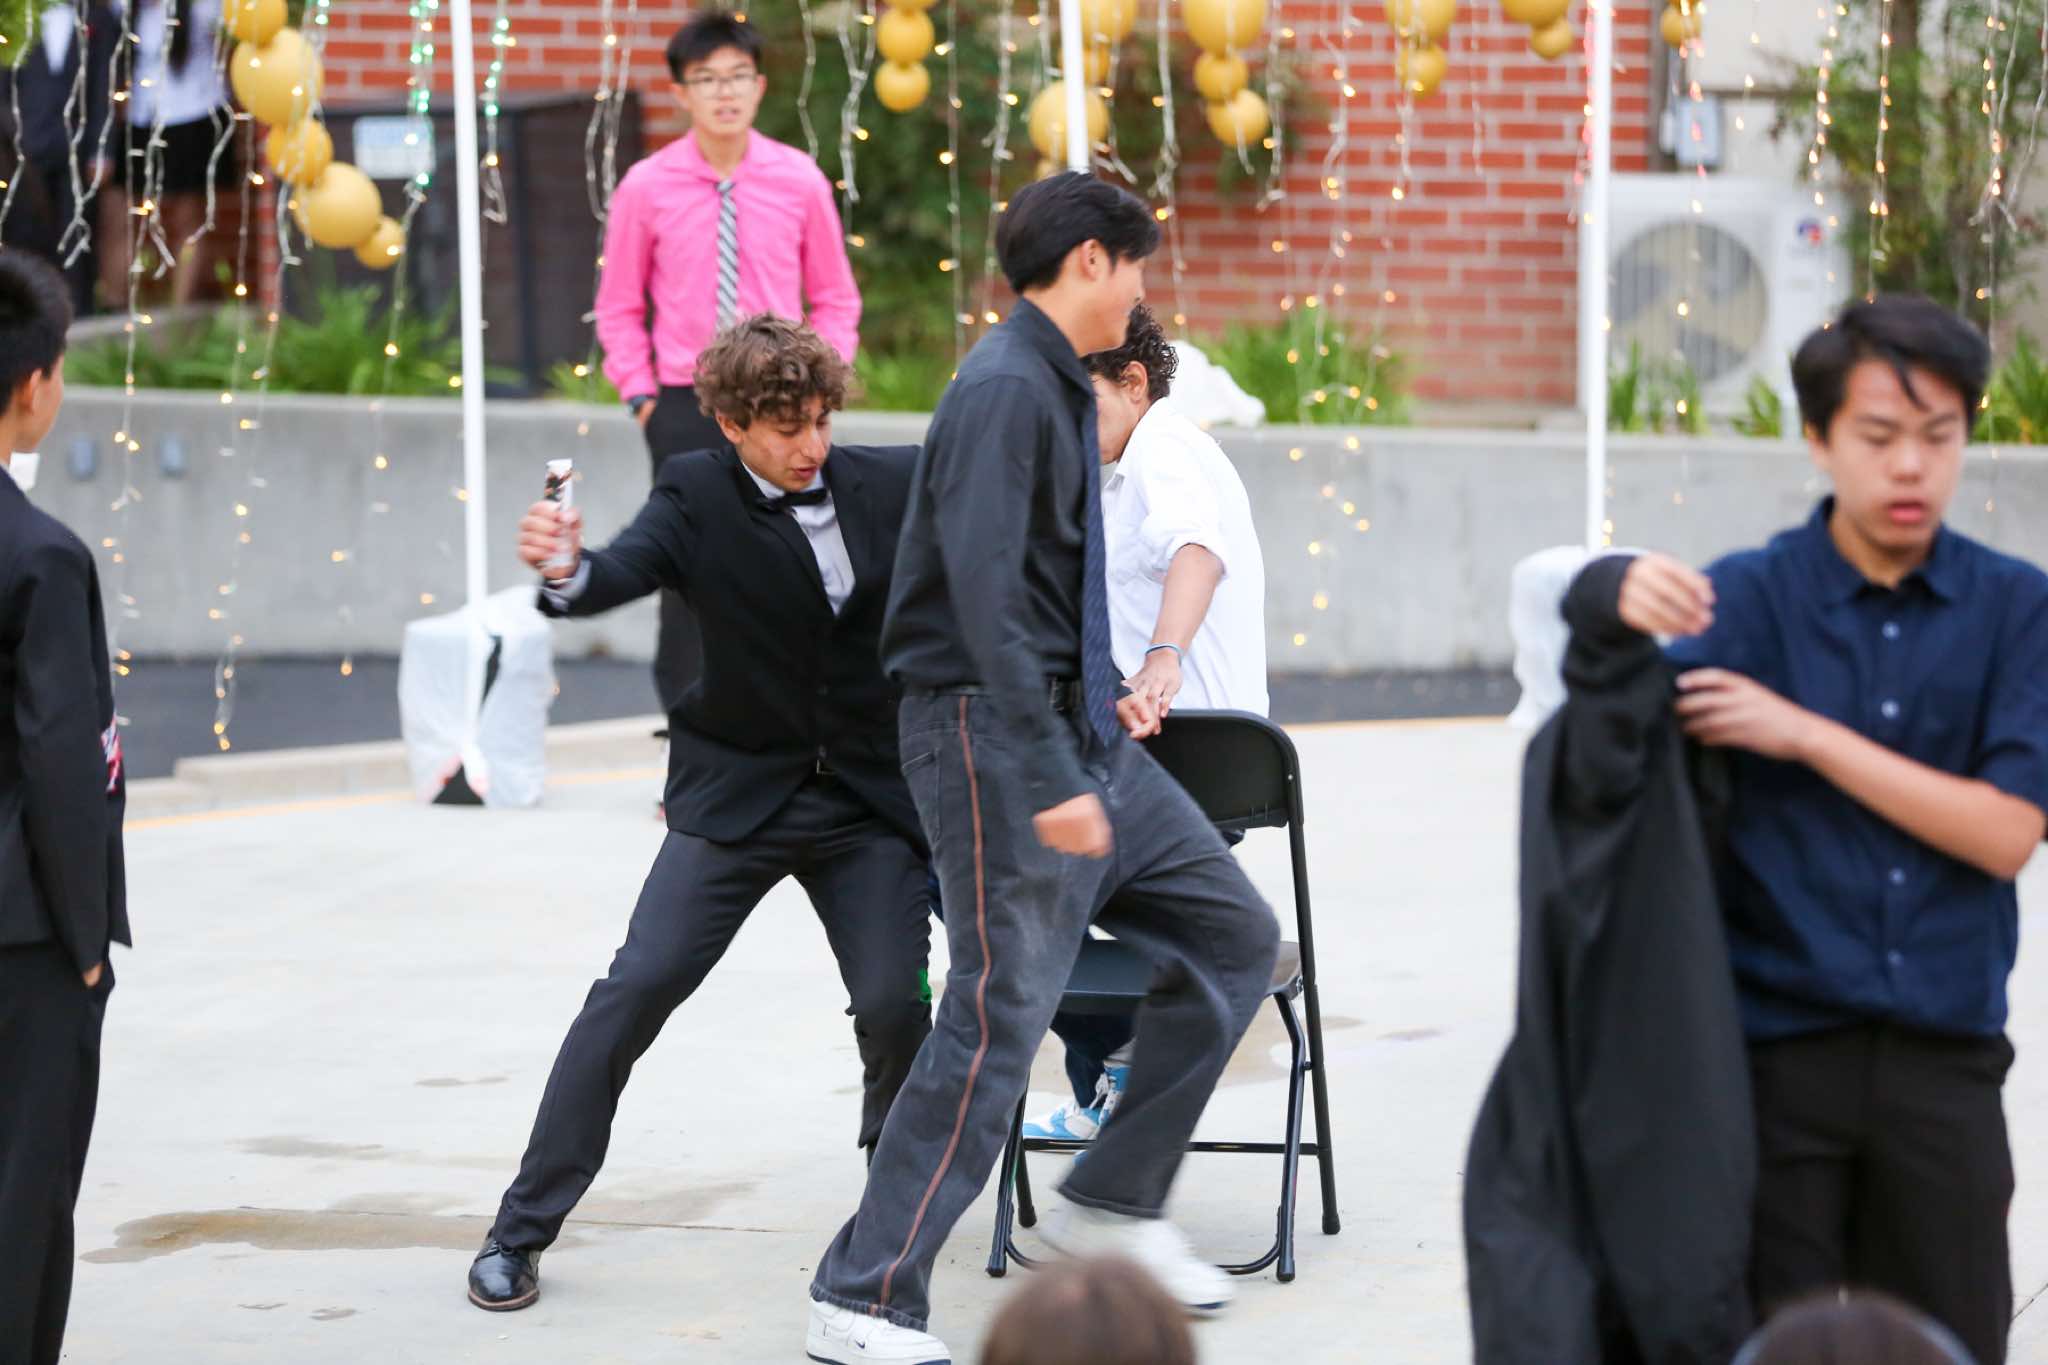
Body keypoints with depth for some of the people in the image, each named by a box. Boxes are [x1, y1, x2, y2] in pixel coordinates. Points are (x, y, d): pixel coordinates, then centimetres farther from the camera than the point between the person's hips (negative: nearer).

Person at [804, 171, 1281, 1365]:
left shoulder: (1058, 388, 14)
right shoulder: (1007, 390, -16)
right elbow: (983, 594, -25)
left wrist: (1104, 695, 15)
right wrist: (1048, 781, -27)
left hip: (1083, 738, 10)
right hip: (998, 737, -10)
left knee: (1233, 935, 12)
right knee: (1001, 1019, -10)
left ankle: (1116, 1203, 21)